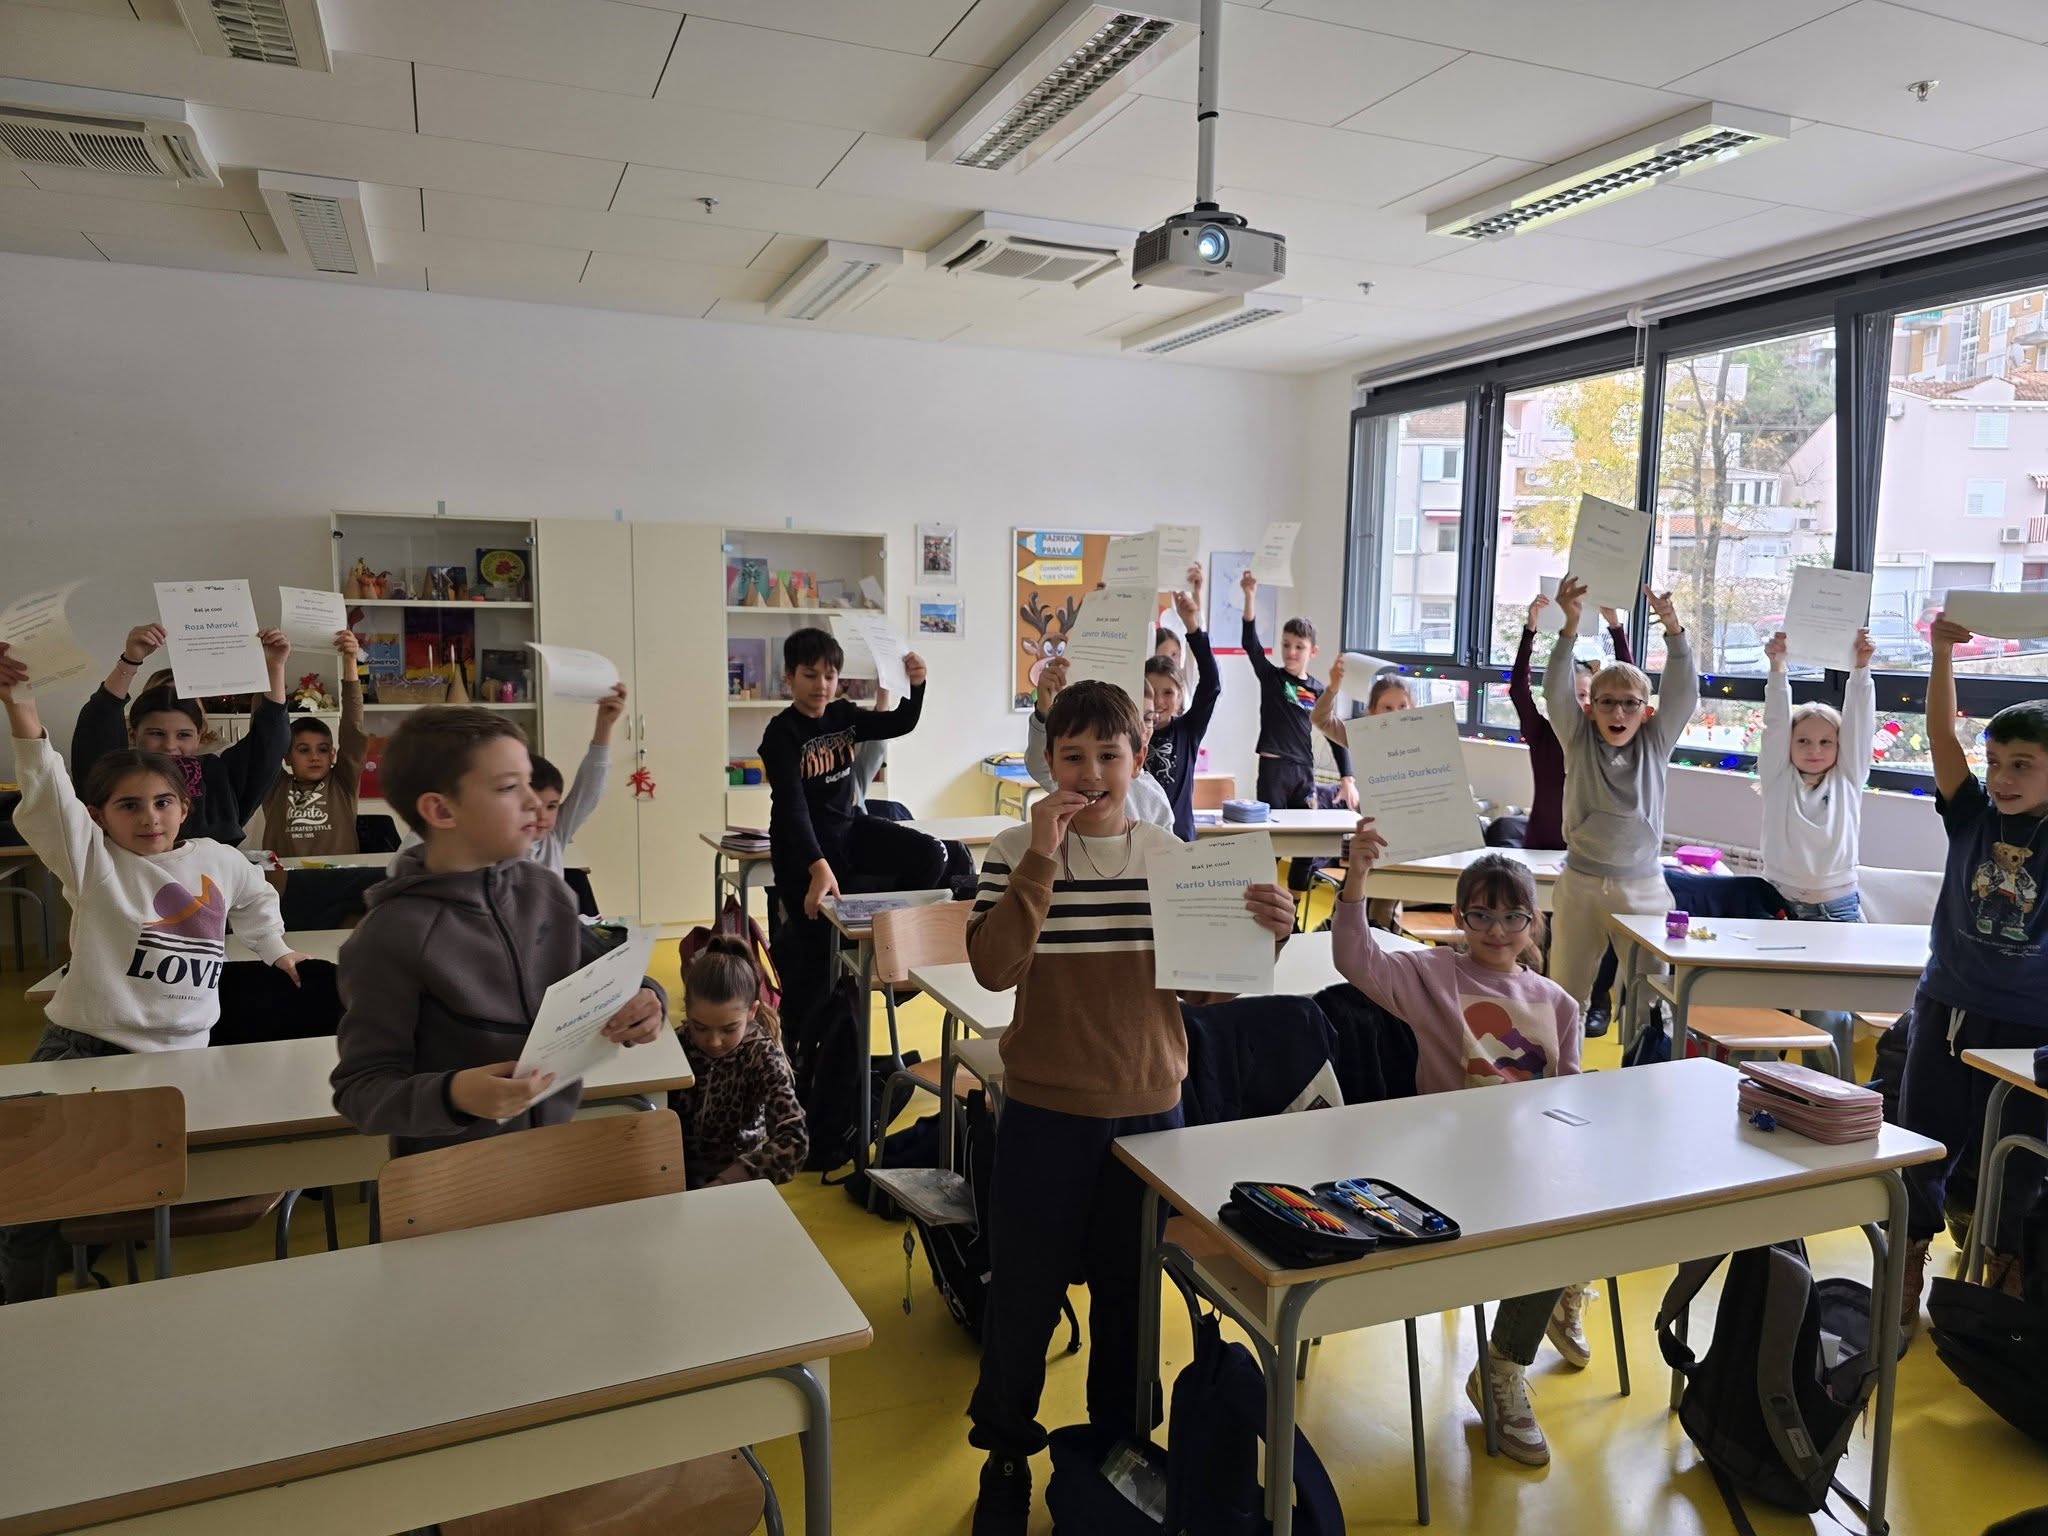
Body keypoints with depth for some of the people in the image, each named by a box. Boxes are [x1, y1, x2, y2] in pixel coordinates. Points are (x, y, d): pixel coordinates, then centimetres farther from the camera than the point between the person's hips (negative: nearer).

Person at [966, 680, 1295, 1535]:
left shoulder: (1170, 856, -2)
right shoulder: (1017, 853, -8)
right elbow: (993, 969, -21)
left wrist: (1263, 936, -17)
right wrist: (1043, 858, -27)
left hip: (1148, 1109, 2)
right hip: (1044, 1112, -2)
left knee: (1131, 1291, 18)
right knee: (1024, 1294, 10)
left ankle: (1121, 1441, 41)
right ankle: (1005, 1454, 34)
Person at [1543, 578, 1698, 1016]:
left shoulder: (1655, 745, 3)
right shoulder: (1578, 742, 0)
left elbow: (1684, 693, -10)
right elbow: (1557, 690, -13)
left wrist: (1673, 629, -24)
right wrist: (1571, 624, -26)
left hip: (1644, 886, 1)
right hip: (1581, 882, 0)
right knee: (1565, 994, 7)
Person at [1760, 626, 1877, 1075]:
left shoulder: (1848, 780, 7)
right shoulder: (1778, 778, 5)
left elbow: (1860, 723, -2)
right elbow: (1775, 721, -3)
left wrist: (1861, 668, -11)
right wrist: (1777, 667, -12)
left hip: (1837, 909, 0)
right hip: (1780, 904, 0)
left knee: (1830, 1014, -2)